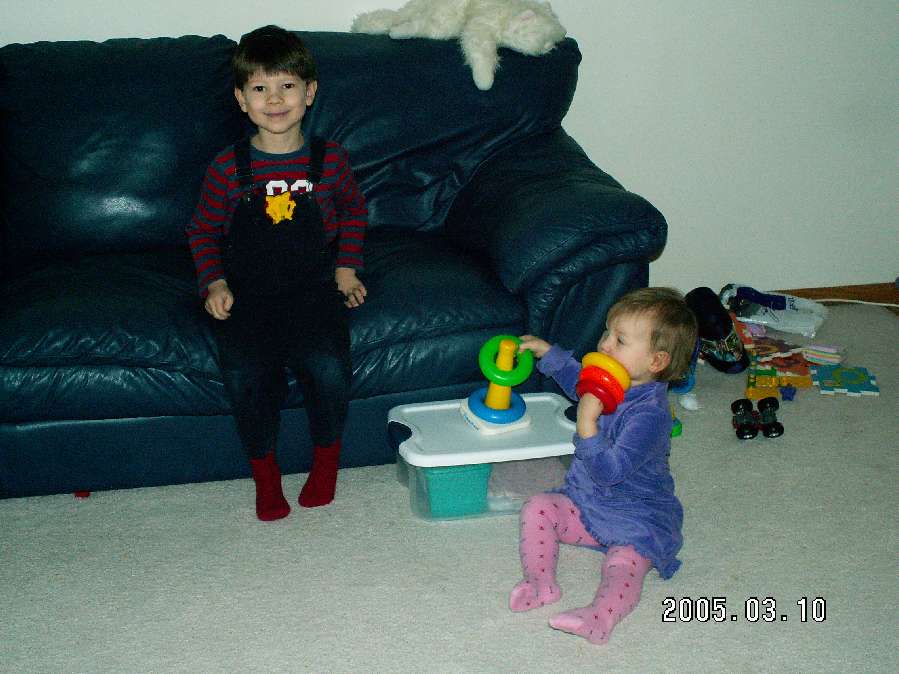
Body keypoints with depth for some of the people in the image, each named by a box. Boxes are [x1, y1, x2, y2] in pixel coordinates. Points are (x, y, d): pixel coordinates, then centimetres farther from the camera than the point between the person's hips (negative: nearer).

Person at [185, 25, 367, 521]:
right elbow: (203, 230, 10)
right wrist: (214, 282, -4)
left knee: (328, 368, -24)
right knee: (245, 375, -23)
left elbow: (353, 211, 19)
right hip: (245, 294, 0)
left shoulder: (330, 160, 1)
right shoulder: (227, 168, -2)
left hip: (312, 288, 0)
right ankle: (264, 469, 5)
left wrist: (347, 265, 8)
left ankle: (326, 457, 7)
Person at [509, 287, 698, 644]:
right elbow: (577, 379, 25)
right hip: (585, 500, 8)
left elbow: (608, 471, -34)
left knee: (626, 561, -31)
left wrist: (587, 424, -40)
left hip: (637, 517, -8)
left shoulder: (649, 414, -29)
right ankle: (540, 581, -13)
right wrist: (547, 352, 18)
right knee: (538, 507, -7)